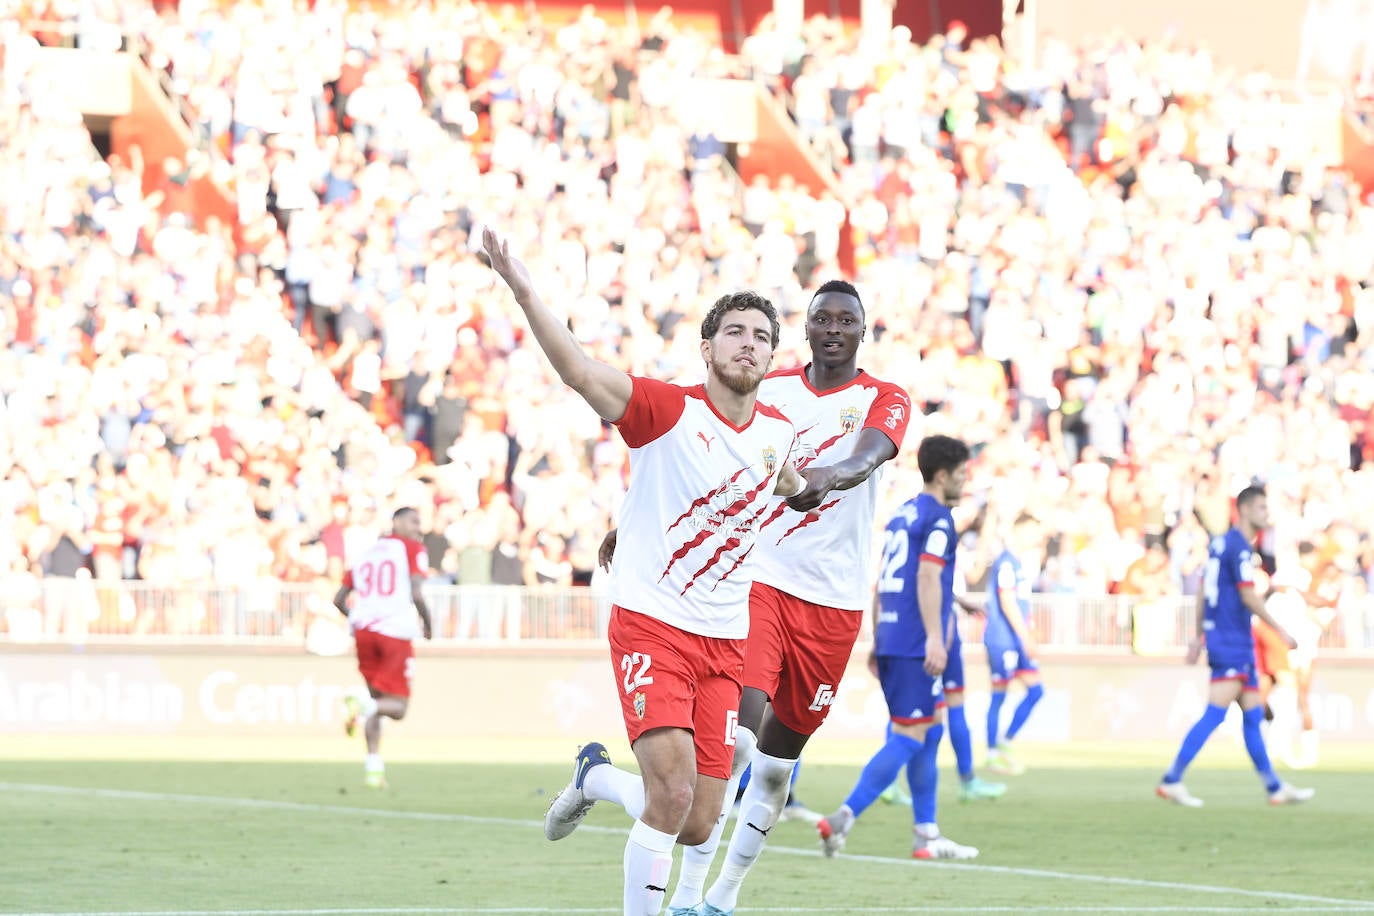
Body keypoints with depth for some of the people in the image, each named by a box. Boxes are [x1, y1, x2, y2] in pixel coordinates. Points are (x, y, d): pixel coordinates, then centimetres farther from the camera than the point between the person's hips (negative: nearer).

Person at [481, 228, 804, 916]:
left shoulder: (779, 432, 7)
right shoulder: (667, 410, -10)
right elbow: (579, 372, -25)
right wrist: (524, 294, -36)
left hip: (724, 643, 5)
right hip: (651, 626, -5)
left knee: (697, 827, 3)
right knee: (672, 793, -22)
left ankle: (595, 778, 33)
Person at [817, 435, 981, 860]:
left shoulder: (902, 515, 19)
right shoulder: (938, 518, -8)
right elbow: (927, 576, -19)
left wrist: (877, 642, 24)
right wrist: (934, 639, -24)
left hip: (890, 638, 9)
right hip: (916, 644, -9)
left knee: (932, 729, 15)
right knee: (910, 738, -8)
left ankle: (927, 835, 16)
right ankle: (843, 819, -16)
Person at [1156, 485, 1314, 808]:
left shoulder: (1221, 543, 16)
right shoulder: (1239, 546, -13)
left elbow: (1203, 592, 20)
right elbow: (1248, 596, -17)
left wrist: (1200, 636, 24)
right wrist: (1280, 630, -12)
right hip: (1231, 639, -10)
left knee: (1253, 715, 11)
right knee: (1215, 714, -12)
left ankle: (1275, 788, 13)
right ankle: (1171, 781, -13)